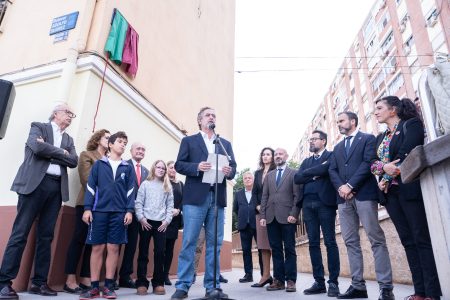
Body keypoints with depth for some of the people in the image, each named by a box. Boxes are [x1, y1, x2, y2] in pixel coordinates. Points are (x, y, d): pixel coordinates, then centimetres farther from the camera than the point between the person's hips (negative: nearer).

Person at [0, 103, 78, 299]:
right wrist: (61, 153, -1)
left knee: (46, 236, 5)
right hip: (35, 183, -4)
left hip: (56, 188, 5)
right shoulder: (38, 127, 8)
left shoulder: (68, 139, 21)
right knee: (20, 233, -4)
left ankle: (39, 282, 11)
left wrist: (50, 153, -5)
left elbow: (74, 161, 4)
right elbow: (38, 148, -12)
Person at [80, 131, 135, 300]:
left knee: (113, 248, 4)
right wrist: (87, 208, -5)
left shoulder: (127, 167, 10)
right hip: (99, 211, -1)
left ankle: (108, 286, 13)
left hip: (119, 213, 1)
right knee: (97, 248, 3)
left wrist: (129, 210, -3)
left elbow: (130, 190, 6)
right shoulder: (99, 164, 8)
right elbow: (90, 187, 4)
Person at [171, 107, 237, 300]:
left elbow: (233, 167, 13)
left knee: (214, 243, 6)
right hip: (195, 197, -3)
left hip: (217, 198, 3)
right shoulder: (189, 141, 11)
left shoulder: (226, 144, 20)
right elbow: (179, 165, 2)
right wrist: (197, 167, -15)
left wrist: (230, 171, -10)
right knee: (189, 242, -2)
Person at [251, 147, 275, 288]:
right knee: (263, 244, 5)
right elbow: (254, 192, 15)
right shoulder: (258, 173, 18)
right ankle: (266, 275, 10)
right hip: (260, 211, 5)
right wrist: (257, 206, 0)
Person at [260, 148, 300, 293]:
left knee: (289, 249, 1)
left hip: (287, 216, -4)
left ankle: (290, 280, 7)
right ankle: (278, 280, 12)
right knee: (276, 249, 6)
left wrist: (294, 214, -12)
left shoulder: (294, 173, 6)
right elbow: (264, 197, 13)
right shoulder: (269, 175, 18)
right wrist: (263, 216, 4)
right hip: (271, 217, 4)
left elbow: (297, 196, -2)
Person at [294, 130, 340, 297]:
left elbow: (325, 170, -15)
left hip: (325, 202, -5)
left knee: (330, 242, -3)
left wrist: (309, 173, -1)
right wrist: (315, 173, -4)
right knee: (313, 243, 5)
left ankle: (333, 282, 5)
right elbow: (297, 178, 6)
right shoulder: (306, 161, 22)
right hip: (308, 204, 5)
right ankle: (319, 282, 12)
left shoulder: (331, 156, 6)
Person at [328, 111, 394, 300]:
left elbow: (368, 163, -8)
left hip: (364, 194, -5)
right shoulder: (337, 147, 24)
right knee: (351, 242, 4)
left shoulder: (368, 139, 7)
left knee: (376, 240, -6)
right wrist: (340, 187, -7)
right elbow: (332, 170, 13)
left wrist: (350, 185, -14)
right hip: (344, 198, 6)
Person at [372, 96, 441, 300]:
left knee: (422, 239, -5)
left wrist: (388, 178, -10)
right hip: (390, 192, 7)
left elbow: (406, 153, -13)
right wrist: (383, 167, -9)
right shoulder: (381, 137, 21)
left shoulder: (411, 125, 1)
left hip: (410, 188, -7)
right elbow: (373, 163, 12)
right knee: (408, 240, 6)